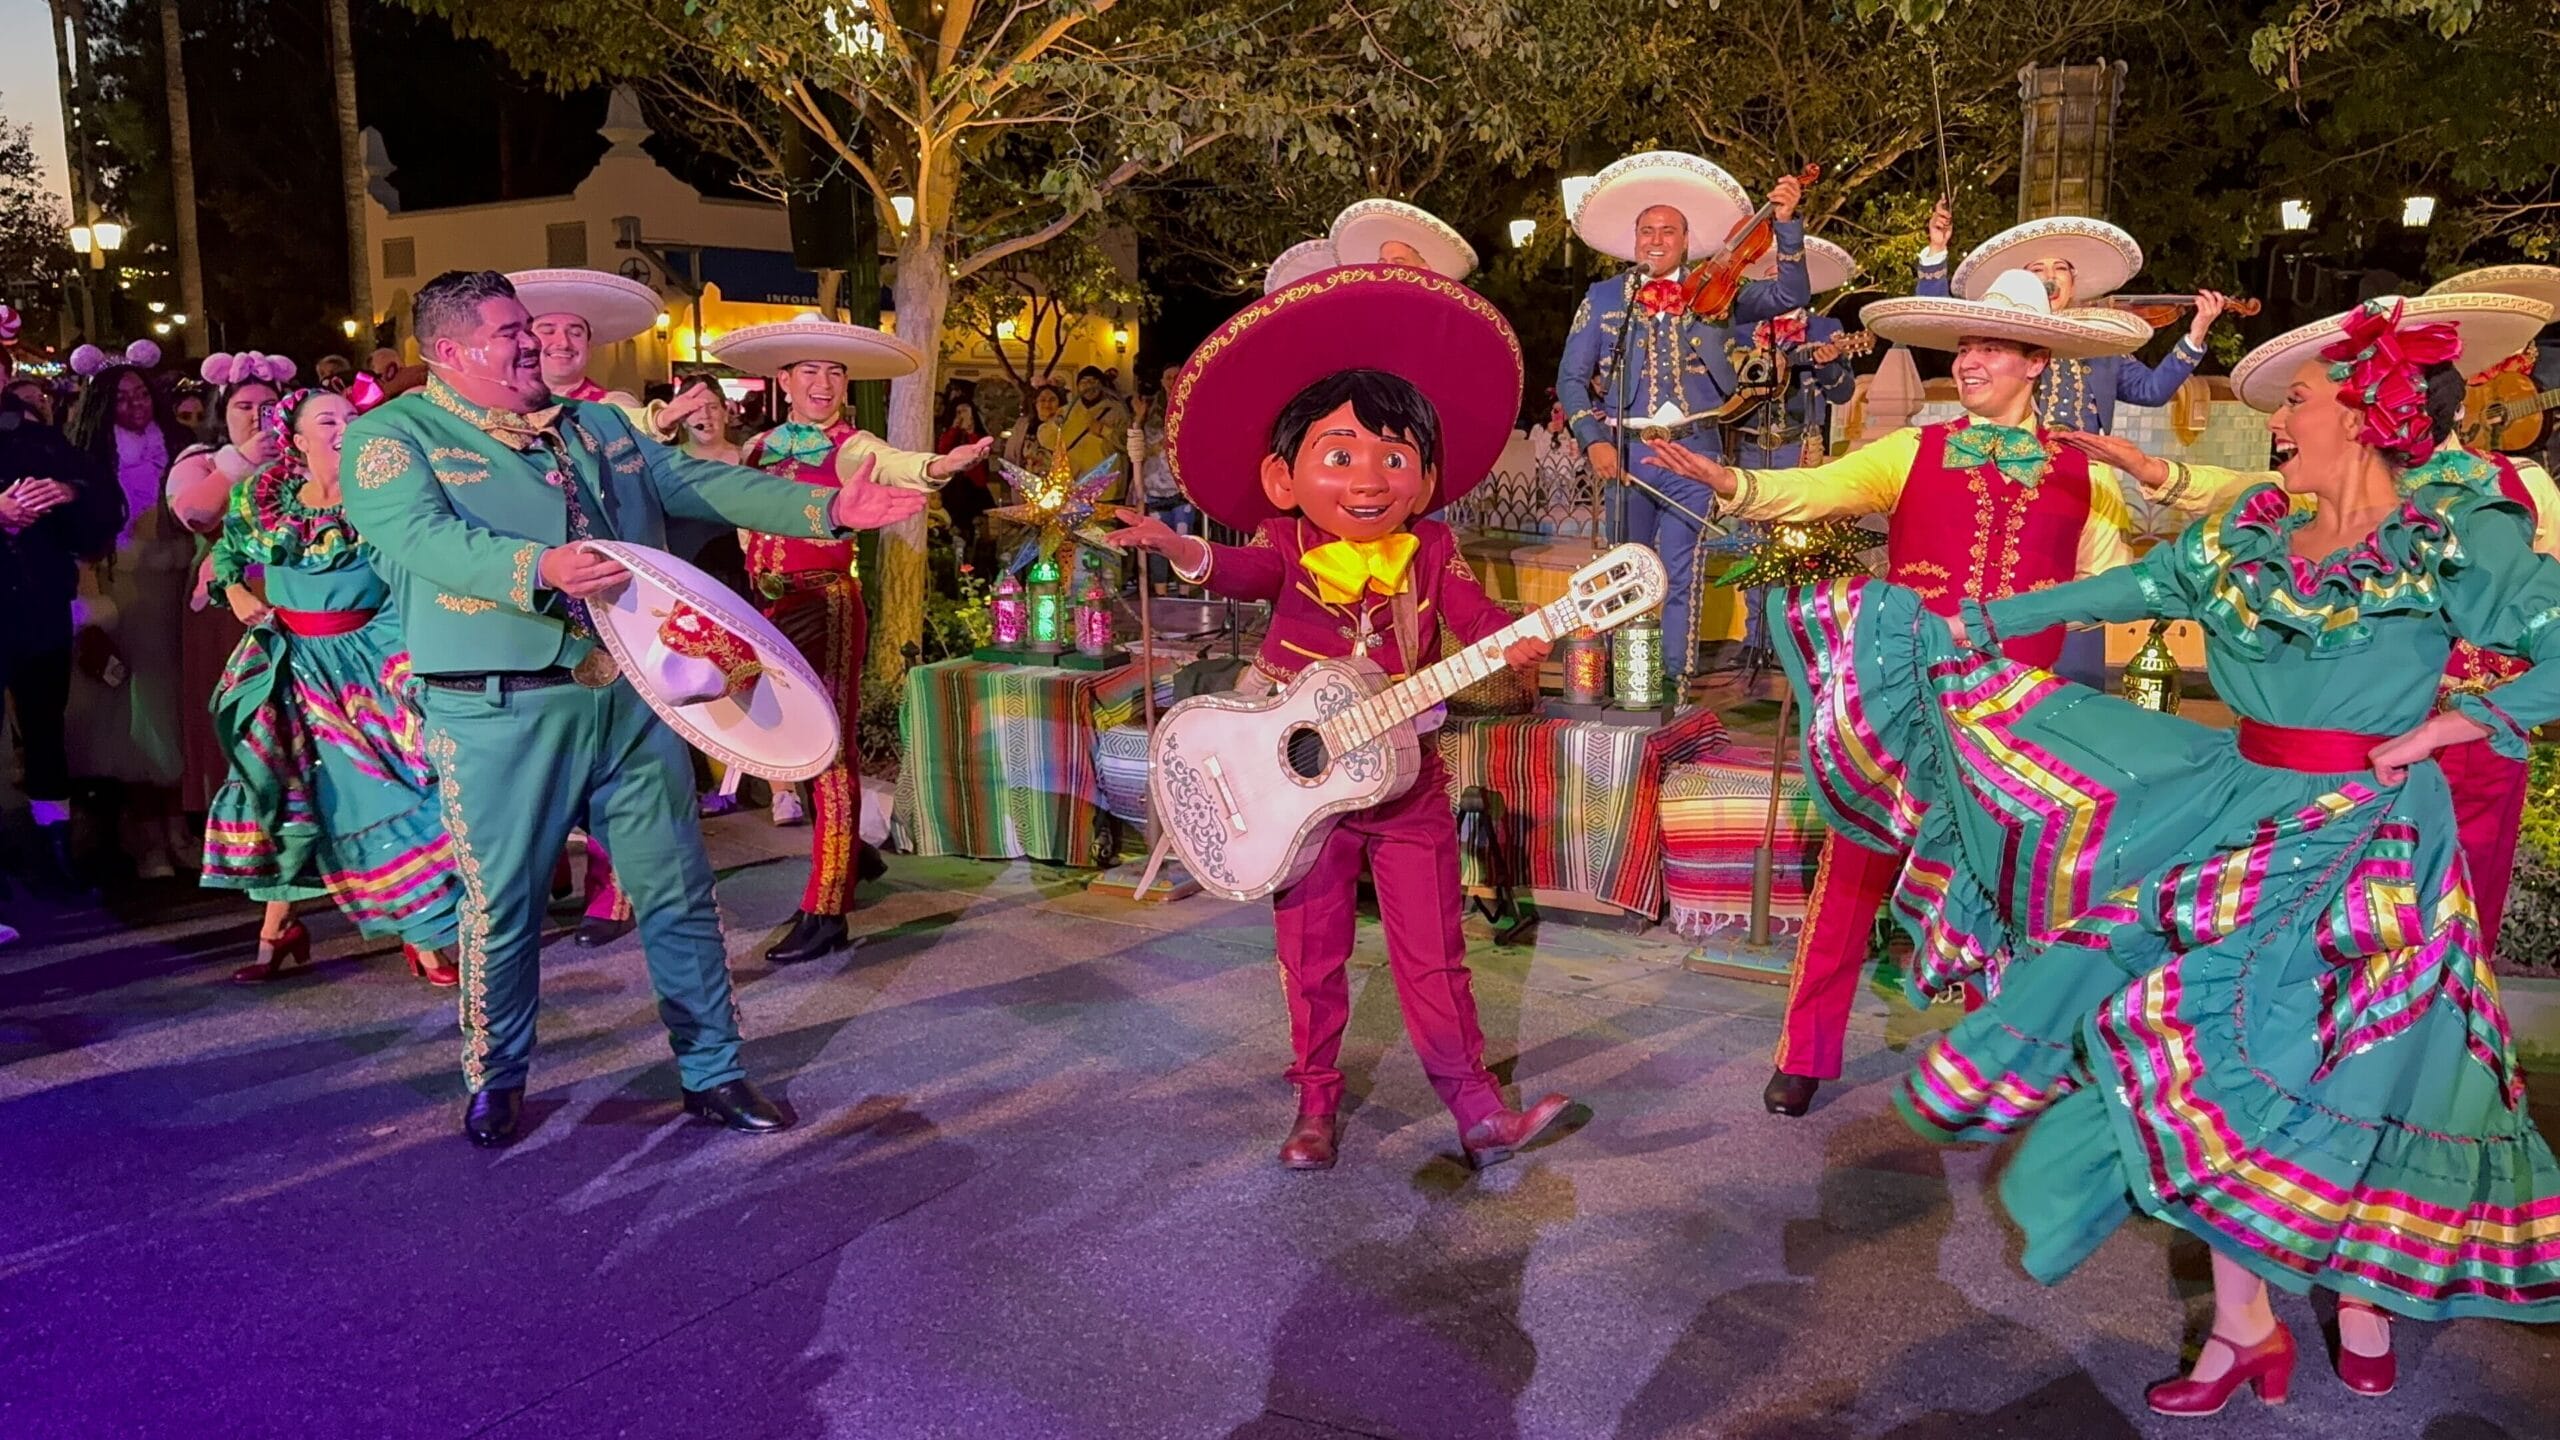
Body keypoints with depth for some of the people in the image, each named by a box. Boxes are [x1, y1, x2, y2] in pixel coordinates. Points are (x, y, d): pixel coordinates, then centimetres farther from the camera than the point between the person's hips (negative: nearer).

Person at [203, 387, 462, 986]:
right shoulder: (264, 498, 4)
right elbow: (225, 551, 21)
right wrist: (236, 594, 6)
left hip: (369, 660, -3)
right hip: (289, 662, 3)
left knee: (390, 785, -7)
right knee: (283, 789, 9)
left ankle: (422, 931, -1)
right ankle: (278, 929, 22)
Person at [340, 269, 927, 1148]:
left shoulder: (601, 427, 18)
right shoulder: (394, 437, 0)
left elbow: (700, 485, 12)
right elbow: (424, 537, -17)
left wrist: (827, 508, 1)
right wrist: (541, 569, -36)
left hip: (632, 696, 5)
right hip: (500, 711, -5)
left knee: (679, 891, 8)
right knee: (503, 905, 5)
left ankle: (712, 1072, 20)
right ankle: (496, 1080, 27)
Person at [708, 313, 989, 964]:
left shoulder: (850, 446, -6)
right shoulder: (760, 447, 12)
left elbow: (890, 463, -29)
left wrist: (937, 466, -49)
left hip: (826, 605, -7)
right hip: (771, 608, 7)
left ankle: (826, 913, -4)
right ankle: (851, 852, 37)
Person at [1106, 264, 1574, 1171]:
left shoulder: (1428, 554, 0)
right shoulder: (1290, 548, -6)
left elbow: (1470, 611, -10)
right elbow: (1237, 571, -24)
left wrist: (1514, 639, -33)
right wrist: (1180, 550, -46)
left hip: (1407, 786, 1)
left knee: (1432, 956, 7)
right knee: (1311, 957, 10)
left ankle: (1475, 1108, 15)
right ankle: (1317, 1105, 25)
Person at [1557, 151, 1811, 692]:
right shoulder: (1604, 297, 8)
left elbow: (1789, 296, -2)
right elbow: (1571, 377, 7)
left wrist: (1785, 223, -14)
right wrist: (1594, 441, -5)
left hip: (1693, 452, -1)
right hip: (1626, 452, 1)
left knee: (1681, 577, -1)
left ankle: (1675, 686, 4)